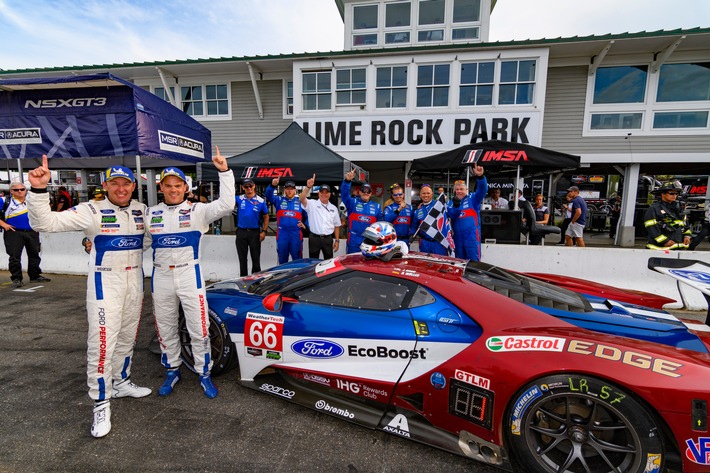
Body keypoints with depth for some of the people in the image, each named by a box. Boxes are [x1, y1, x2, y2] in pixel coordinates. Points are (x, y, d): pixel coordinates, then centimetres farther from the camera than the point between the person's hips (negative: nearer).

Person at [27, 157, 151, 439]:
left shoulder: (142, 211, 5)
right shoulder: (92, 211, -11)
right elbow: (45, 222, -20)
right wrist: (39, 190, -33)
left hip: (135, 279, 5)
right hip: (105, 281, -5)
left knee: (127, 337, 17)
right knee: (102, 342, -7)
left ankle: (121, 383, 36)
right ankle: (101, 404, 8)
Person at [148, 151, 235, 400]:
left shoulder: (197, 210, -4)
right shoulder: (151, 213, 8)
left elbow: (225, 205, -18)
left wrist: (224, 171, -23)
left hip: (190, 275, -4)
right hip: (161, 277, 4)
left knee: (198, 329, 2)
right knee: (165, 329, 16)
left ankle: (204, 374, 20)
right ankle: (172, 371, 36)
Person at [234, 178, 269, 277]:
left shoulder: (261, 201, 1)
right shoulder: (239, 199, 3)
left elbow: (266, 217, 5)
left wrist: (264, 231, -4)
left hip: (255, 233, -1)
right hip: (241, 232, 2)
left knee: (256, 259, 4)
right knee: (242, 259, 10)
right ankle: (243, 279, 21)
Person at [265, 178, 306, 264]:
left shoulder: (300, 202, 9)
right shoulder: (279, 200, 8)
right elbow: (269, 196, -11)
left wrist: (305, 225, -1)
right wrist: (272, 186, -29)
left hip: (296, 234, 0)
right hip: (282, 234, 1)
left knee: (297, 260, 4)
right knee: (282, 260, 11)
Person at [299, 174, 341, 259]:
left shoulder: (333, 208, 9)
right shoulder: (312, 204, -3)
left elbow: (336, 226, 12)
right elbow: (301, 199, -23)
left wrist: (337, 240, 7)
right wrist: (308, 187, -37)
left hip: (328, 239, 3)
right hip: (314, 238, -3)